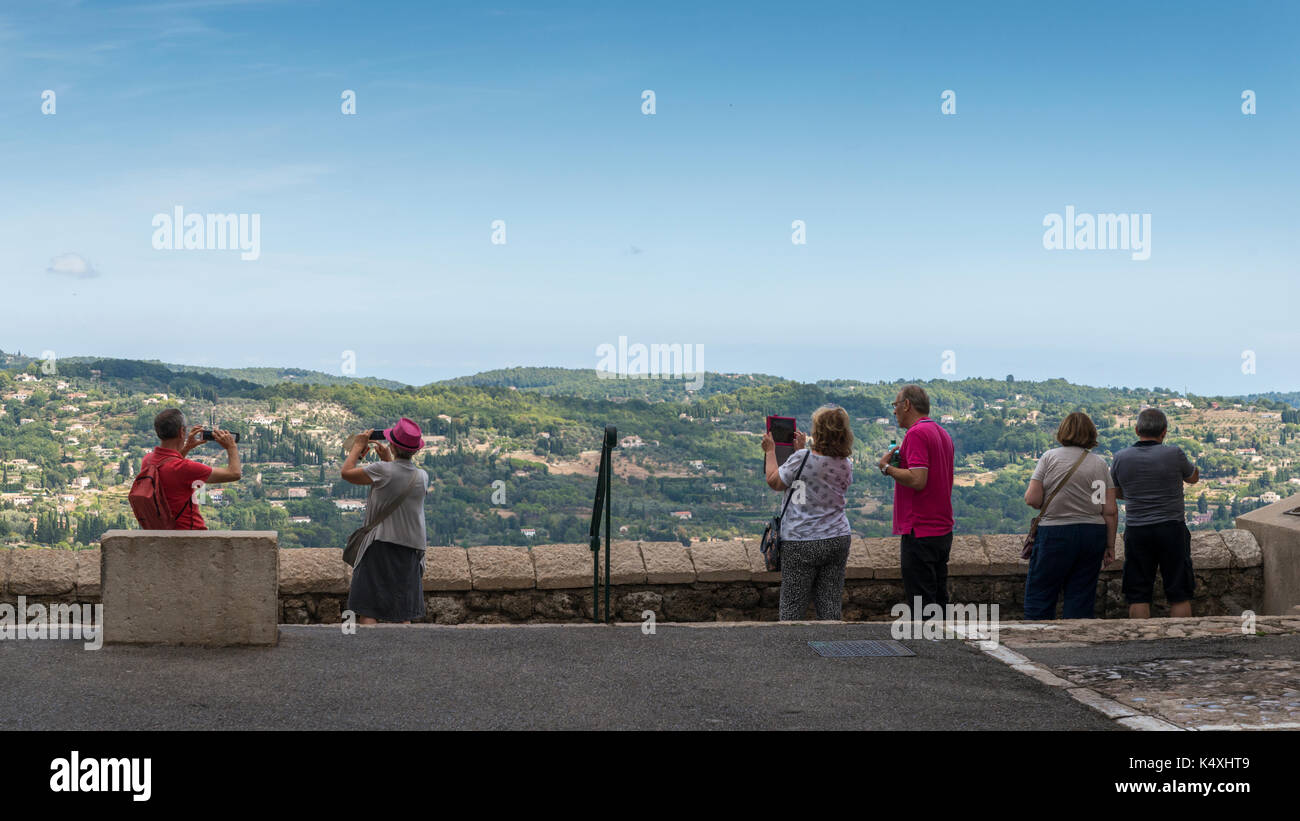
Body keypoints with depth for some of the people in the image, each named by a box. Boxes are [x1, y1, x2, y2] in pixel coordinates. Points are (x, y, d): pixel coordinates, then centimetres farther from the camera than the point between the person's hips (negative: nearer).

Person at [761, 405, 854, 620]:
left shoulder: (802, 458, -16)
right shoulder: (845, 465, 0)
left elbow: (774, 482, -2)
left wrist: (770, 452, 12)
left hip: (801, 543, -5)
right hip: (837, 540, 5)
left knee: (792, 608, 4)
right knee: (830, 607, 9)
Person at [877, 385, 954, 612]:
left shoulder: (916, 434, -14)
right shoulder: (942, 433, 16)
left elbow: (917, 480, -23)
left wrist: (887, 468, -9)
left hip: (920, 532, -9)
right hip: (943, 531, 10)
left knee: (921, 607, -7)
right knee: (939, 602, 12)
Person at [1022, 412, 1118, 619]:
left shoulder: (1050, 457, -3)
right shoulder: (1100, 464, 5)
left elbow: (1032, 499, -8)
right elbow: (1111, 511, 1)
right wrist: (1110, 546, 9)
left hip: (1055, 533, -3)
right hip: (1093, 535, 3)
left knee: (1038, 596, 4)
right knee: (1082, 601, 8)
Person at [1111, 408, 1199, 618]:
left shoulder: (1121, 458, -1)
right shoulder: (1174, 454, -9)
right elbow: (1193, 477, 12)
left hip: (1136, 532, 2)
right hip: (1171, 528, -2)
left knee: (1138, 596, 6)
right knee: (1179, 595, 6)